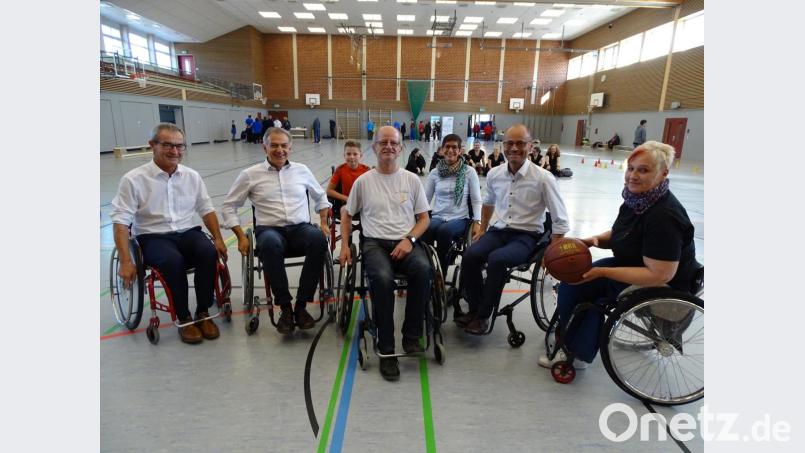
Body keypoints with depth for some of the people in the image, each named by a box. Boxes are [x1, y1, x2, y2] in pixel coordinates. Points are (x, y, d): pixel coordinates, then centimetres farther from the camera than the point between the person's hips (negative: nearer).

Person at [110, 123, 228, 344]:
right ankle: (184, 319, -15)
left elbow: (207, 210, 12)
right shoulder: (133, 179, -5)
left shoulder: (192, 176, 7)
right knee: (173, 260, -35)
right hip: (153, 237, -3)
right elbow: (121, 221, -7)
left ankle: (203, 313, -13)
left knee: (208, 252, -29)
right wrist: (126, 261, -14)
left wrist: (218, 238, -2)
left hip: (188, 232, 3)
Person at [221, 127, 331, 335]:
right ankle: (285, 308, -24)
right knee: (271, 244, -40)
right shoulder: (250, 175, 8)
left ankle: (301, 306, -23)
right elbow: (228, 206, 12)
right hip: (269, 229, -1)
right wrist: (241, 236, 2)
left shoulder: (301, 170, 14)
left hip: (300, 228, 2)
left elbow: (320, 196, 27)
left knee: (318, 239, -35)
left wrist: (323, 222, 14)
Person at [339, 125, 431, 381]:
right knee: (383, 278, -35)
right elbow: (347, 216, 20)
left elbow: (424, 218, 12)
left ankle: (411, 336, -17)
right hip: (375, 243, -1)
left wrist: (410, 239, -7)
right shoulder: (363, 181, 10)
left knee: (423, 269, -34)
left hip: (406, 242, 1)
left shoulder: (412, 180, 12)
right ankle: (386, 350, -20)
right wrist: (345, 245, 6)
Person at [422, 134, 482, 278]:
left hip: (460, 218, -2)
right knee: (424, 230, -34)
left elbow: (476, 200, 2)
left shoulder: (469, 172, 3)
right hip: (437, 217, 2)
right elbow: (425, 199, 9)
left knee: (444, 231, -36)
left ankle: (441, 277, -22)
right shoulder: (435, 173, 9)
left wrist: (477, 223, -11)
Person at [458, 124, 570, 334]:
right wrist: (482, 230, 21)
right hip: (499, 230, 4)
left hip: (527, 236, -4)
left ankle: (483, 315, -12)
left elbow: (561, 222, -7)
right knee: (470, 256, -23)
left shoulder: (543, 178, -11)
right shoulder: (494, 174, 3)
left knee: (496, 259, -32)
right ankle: (475, 308, -2)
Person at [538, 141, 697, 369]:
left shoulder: (664, 215, -27)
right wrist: (595, 240, -7)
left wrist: (602, 272, -28)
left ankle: (576, 354, 8)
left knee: (575, 285, -15)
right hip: (632, 266, 8)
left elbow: (659, 275, -28)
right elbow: (620, 235, 14)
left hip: (664, 288, -8)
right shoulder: (636, 199, -2)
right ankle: (575, 352, 12)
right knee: (570, 282, -2)